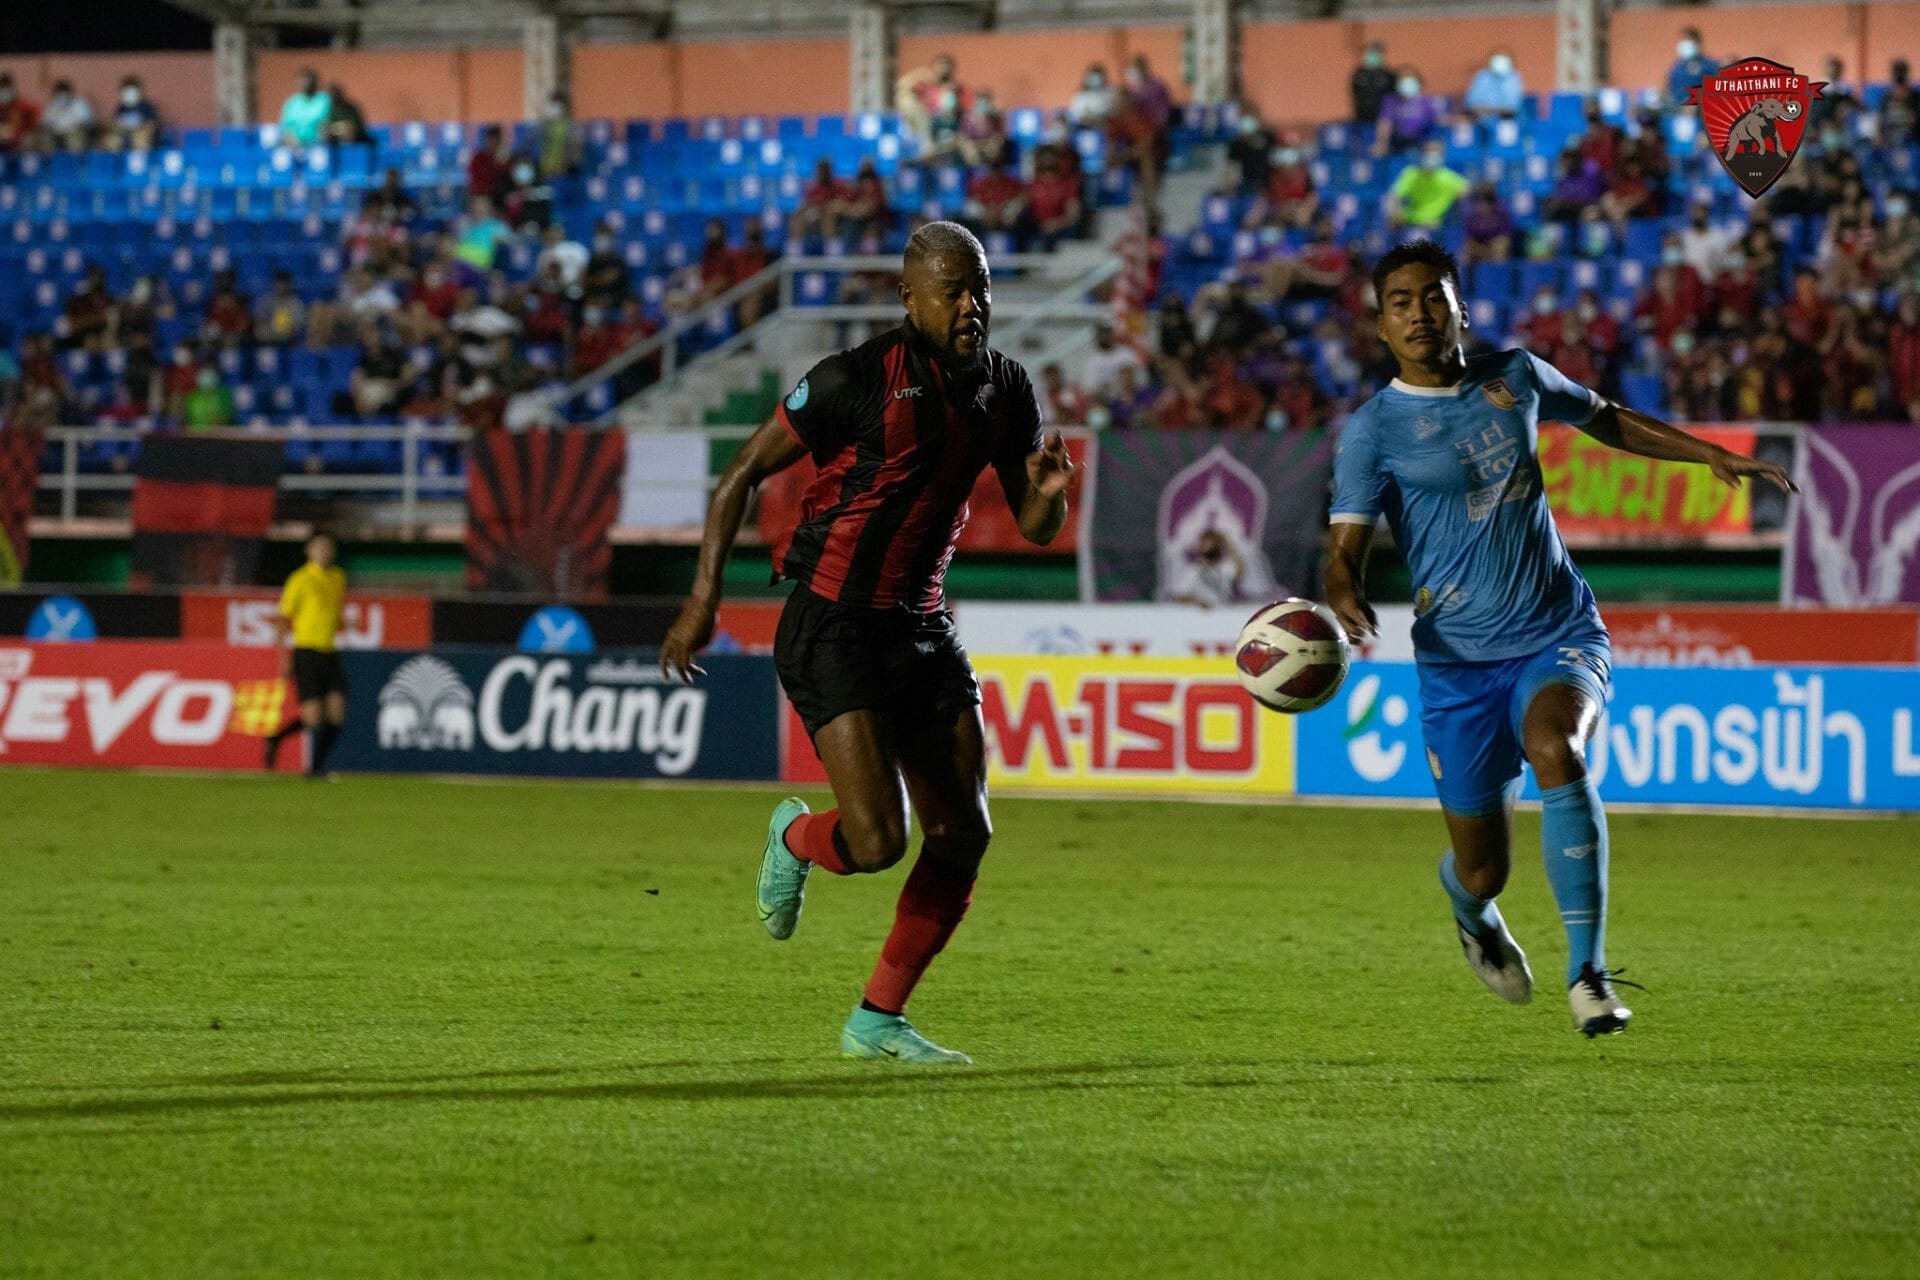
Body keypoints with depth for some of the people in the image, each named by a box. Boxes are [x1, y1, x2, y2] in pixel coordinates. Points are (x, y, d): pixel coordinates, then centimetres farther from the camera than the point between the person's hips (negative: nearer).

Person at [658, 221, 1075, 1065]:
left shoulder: (1004, 390, 4)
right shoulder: (855, 381, -15)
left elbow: (1035, 529, 9)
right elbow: (743, 474, -7)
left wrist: (1047, 492, -16)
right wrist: (704, 600, -10)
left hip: (921, 627, 7)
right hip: (833, 629, -7)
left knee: (963, 835, 2)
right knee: (877, 842, -16)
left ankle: (878, 1021, 16)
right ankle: (794, 838, 21)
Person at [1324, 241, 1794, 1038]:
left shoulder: (1515, 379, 7)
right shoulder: (1373, 430, -4)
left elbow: (1607, 420, 24)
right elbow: (1346, 549, -10)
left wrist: (1713, 456, 17)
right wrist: (1347, 602, -32)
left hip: (1559, 634, 1)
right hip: (1458, 661, -1)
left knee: (1555, 750, -33)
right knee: (1482, 869, 2)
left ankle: (1588, 973, -30)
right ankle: (1472, 915, 44)